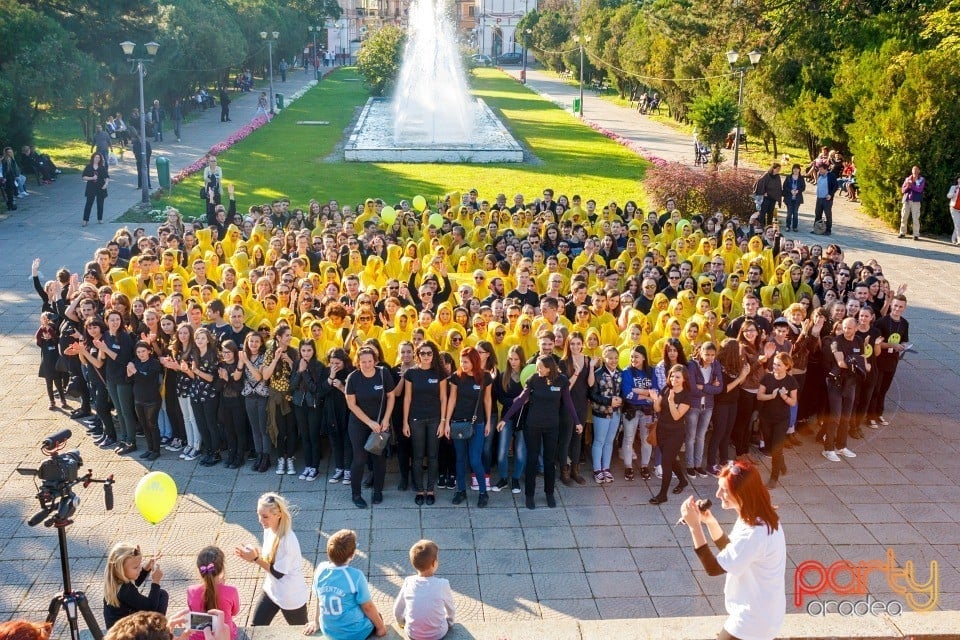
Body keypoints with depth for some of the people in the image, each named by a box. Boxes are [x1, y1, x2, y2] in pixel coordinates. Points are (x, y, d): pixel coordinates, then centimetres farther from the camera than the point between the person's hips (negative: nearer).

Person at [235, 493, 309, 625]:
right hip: (271, 590, 7)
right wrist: (252, 555, -13)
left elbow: (278, 573, -25)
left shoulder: (287, 540, -32)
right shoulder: (269, 529, -7)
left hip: (292, 597, -7)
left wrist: (255, 559, -25)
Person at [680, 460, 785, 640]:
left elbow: (713, 568, -27)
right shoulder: (754, 517, -2)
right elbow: (730, 552, 10)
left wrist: (695, 526, -29)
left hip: (753, 620, -9)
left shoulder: (755, 533, -32)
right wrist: (710, 521, -5)